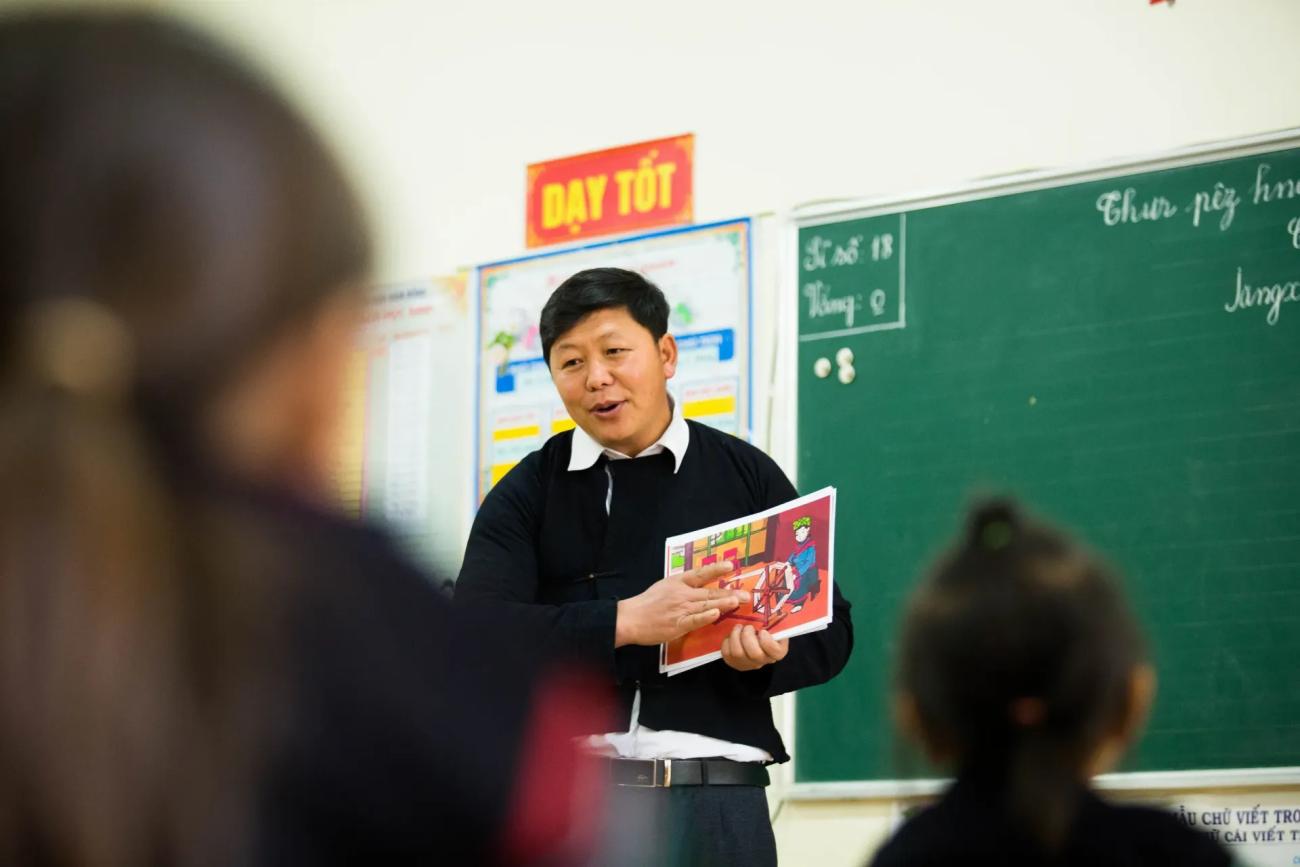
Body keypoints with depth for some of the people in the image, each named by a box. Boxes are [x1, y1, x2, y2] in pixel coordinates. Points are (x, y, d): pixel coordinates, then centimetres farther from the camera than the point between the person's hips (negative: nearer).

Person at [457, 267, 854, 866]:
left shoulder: (748, 477, 9)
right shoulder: (526, 495, 7)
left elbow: (830, 629, 10)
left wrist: (767, 655, -12)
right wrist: (626, 622, -18)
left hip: (718, 799, 1)